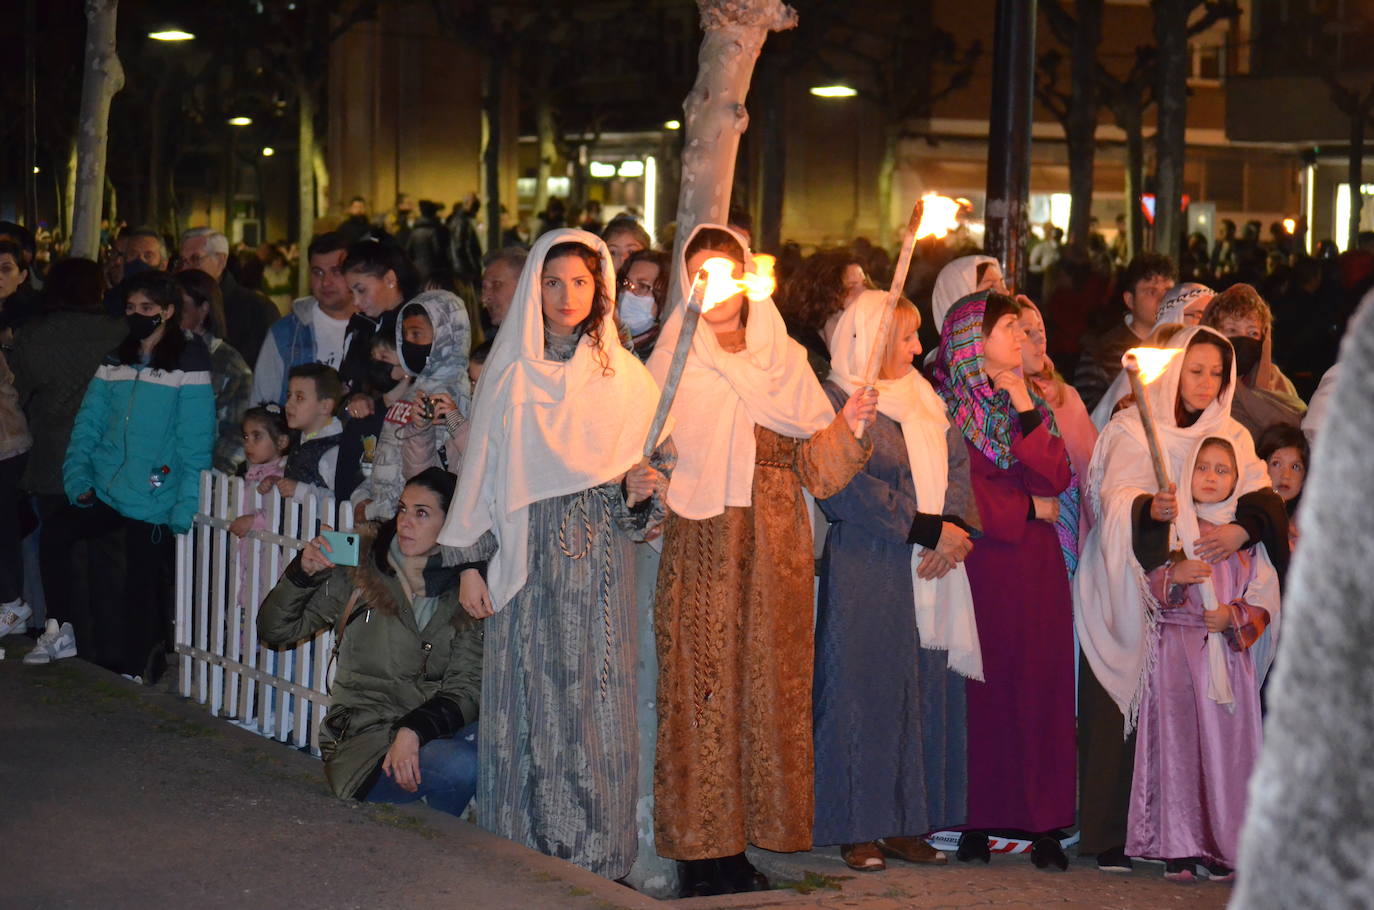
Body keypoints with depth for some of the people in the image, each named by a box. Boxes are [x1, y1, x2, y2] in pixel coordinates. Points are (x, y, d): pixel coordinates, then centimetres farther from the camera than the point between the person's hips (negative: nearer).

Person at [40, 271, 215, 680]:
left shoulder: (188, 365, -6)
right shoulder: (115, 362, 13)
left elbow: (195, 444, -10)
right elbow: (88, 426, 12)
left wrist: (185, 509, -16)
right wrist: (77, 478, -3)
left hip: (154, 504, -5)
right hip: (103, 493, 5)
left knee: (143, 588, -2)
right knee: (54, 534, -18)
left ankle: (137, 670, 17)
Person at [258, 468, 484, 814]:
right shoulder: (358, 571, 4)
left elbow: (466, 686, -3)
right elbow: (274, 630, 9)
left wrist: (414, 730, -22)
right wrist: (303, 573, -10)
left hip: (435, 730, 3)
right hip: (363, 739, -3)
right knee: (460, 766, -33)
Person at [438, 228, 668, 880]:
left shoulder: (625, 376, 7)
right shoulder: (509, 373, 6)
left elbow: (640, 471, 10)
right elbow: (481, 469, 7)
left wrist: (639, 491, -13)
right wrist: (470, 562, 1)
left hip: (599, 563, 0)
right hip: (525, 565, 0)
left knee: (593, 704, -2)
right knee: (529, 702, 0)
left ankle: (594, 857, 3)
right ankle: (524, 851, 7)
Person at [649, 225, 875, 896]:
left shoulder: (786, 361, 12)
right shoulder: (672, 364, 6)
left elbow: (816, 468, 7)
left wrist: (848, 427, -11)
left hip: (774, 555, 3)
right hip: (700, 552, -3)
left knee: (768, 690, 1)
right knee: (701, 691, -6)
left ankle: (744, 841, 8)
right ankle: (703, 851, -1)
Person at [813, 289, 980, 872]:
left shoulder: (924, 398, 18)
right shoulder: (837, 400, -5)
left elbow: (958, 466, 11)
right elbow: (849, 488, -14)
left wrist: (955, 527, -8)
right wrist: (928, 530, -15)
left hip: (932, 568, 7)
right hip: (867, 569, -7)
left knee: (927, 690, 5)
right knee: (867, 691, -4)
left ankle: (907, 824, 11)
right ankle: (858, 830, 1)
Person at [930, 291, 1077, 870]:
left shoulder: (1031, 402, 15)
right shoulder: (947, 404, -1)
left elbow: (1055, 479, 2)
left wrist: (1026, 410, -5)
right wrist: (1030, 508, -2)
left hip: (1038, 562, 4)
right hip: (983, 558, -4)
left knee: (1040, 684, -1)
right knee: (984, 685, -4)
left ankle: (1044, 822, 1)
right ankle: (976, 821, 2)